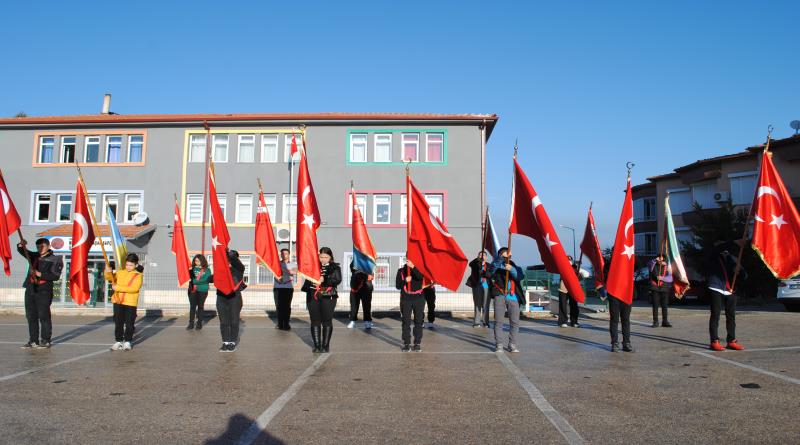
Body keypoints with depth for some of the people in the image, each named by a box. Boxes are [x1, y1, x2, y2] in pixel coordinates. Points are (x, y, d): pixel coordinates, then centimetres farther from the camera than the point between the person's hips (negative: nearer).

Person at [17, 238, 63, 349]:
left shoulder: (55, 259, -1)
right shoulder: (34, 256, 17)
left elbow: (55, 276, -10)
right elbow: (21, 251, 15)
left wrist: (40, 274, -18)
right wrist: (21, 245, -8)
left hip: (44, 290, -6)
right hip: (30, 289, 6)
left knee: (44, 316, -5)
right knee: (31, 316, 8)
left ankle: (46, 341, 0)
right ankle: (33, 340, 15)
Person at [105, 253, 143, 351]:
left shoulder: (138, 275, -4)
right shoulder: (120, 272, 9)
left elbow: (134, 288, -17)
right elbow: (110, 278, 3)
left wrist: (118, 288, -21)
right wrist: (108, 272, -18)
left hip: (131, 303, -3)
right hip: (118, 302, 3)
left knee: (129, 324, 4)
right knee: (118, 323, 9)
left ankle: (128, 341, 17)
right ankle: (119, 341, 20)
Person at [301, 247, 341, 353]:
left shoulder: (335, 267, 3)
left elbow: (337, 280, -10)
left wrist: (324, 280, -19)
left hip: (328, 297, -2)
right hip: (313, 297, 2)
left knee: (327, 321, 1)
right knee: (315, 321, 4)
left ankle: (325, 345, 11)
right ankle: (317, 345, 13)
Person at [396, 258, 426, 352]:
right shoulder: (401, 271, 6)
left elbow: (420, 276, -20)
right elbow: (397, 285, 2)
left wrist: (413, 267, -30)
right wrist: (405, 281, -15)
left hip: (418, 299, 0)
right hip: (405, 299, 0)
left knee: (418, 321, 2)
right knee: (406, 322, 0)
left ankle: (417, 343, 9)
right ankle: (406, 343, 6)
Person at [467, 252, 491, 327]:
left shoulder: (488, 266, 8)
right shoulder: (475, 264, 6)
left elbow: (491, 275, -5)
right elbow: (470, 264, -18)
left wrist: (484, 273, -24)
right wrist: (478, 259, -35)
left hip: (486, 287, 1)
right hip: (477, 286, 0)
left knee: (485, 305, -1)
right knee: (477, 305, 2)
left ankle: (485, 322, 6)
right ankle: (477, 322, 6)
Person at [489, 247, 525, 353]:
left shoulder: (515, 267, 17)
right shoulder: (497, 268, 13)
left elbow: (519, 276, -3)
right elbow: (491, 268, -12)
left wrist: (511, 269, -21)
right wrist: (502, 258, -23)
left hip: (513, 297, 2)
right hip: (500, 297, -2)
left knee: (515, 322, -1)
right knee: (498, 322, -6)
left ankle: (512, 345, 8)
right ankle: (499, 345, -2)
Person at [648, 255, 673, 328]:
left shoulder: (667, 267, 5)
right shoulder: (654, 266, 6)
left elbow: (670, 279, -4)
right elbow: (649, 266, -19)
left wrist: (662, 278, -20)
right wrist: (655, 260, -32)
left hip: (664, 289, 1)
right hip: (655, 288, -1)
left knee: (664, 306, 4)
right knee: (655, 306, -1)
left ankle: (665, 322, 11)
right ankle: (655, 322, 2)